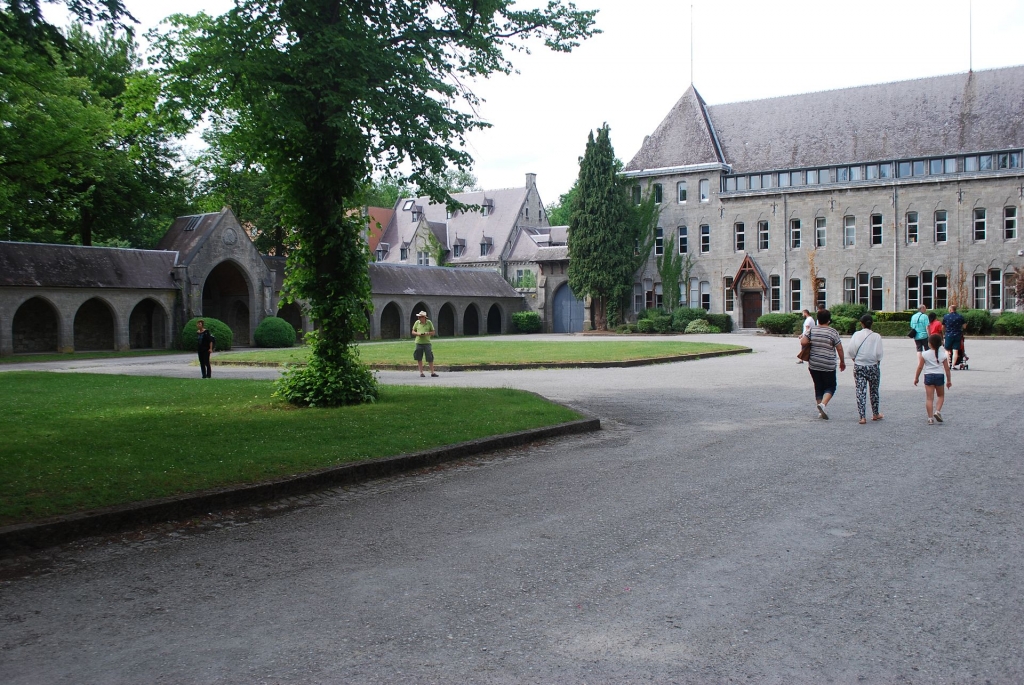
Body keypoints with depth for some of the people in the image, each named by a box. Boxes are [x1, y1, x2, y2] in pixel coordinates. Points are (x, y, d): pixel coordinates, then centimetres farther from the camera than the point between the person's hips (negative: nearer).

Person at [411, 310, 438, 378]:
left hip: (427, 342, -1)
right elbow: (413, 332, 10)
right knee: (419, 358, 4)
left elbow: (433, 332, 6)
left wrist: (427, 333, -13)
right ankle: (421, 372, 14)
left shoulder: (429, 322, 1)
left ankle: (432, 373, 3)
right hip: (418, 342, 2)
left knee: (430, 358, -4)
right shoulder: (417, 322, 4)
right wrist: (417, 333, -10)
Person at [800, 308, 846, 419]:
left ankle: (821, 411, 13)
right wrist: (842, 362, 9)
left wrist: (801, 337, 13)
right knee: (830, 386, 8)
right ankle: (823, 404, -16)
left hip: (813, 365, 3)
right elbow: (839, 349, -4)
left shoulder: (812, 330, -1)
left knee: (818, 387, 12)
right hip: (828, 366, -3)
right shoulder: (833, 332, -7)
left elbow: (803, 342, -10)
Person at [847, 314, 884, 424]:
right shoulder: (876, 336, -7)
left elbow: (851, 351, -6)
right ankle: (875, 414, 29)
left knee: (860, 391, 1)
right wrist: (877, 365, 8)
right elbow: (879, 354, -9)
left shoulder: (856, 335, -5)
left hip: (859, 366, 0)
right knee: (874, 391, 16)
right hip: (873, 366, 0)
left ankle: (862, 417, -6)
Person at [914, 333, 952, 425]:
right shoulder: (943, 354, -1)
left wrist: (916, 378, 7)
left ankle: (930, 418, -3)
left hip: (928, 376, -1)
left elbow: (920, 367, -4)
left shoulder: (924, 354, -6)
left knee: (929, 398, 0)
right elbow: (947, 369, 1)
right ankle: (938, 411, -1)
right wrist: (949, 380, 10)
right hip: (939, 376, 1)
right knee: (941, 396, 20)